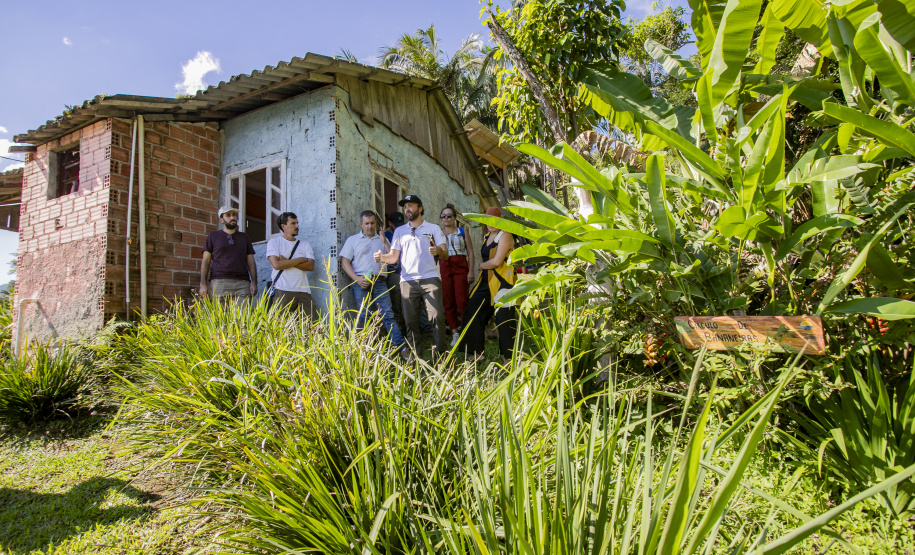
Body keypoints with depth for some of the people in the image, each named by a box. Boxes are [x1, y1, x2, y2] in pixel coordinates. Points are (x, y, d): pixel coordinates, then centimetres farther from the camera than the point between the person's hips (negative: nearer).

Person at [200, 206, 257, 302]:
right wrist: (203, 284, -4)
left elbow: (251, 262, 15)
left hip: (242, 283, 1)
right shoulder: (213, 236, 15)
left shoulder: (244, 237, 20)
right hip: (219, 282, -1)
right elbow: (205, 262, 8)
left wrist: (254, 283, 3)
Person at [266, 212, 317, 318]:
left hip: (303, 291, 3)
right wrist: (300, 260, -1)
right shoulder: (274, 242, 8)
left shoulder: (304, 244, 18)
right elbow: (276, 264, -9)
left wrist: (287, 261, -5)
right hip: (282, 291, -3)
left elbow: (311, 266, 3)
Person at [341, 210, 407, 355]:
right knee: (364, 316, 1)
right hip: (361, 282, -1)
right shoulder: (353, 240, 12)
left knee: (388, 314, -6)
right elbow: (345, 262, 3)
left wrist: (385, 242, -2)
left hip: (379, 282, 1)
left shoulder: (381, 239, 18)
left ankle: (402, 347, -9)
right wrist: (357, 279, -10)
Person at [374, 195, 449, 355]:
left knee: (437, 316, -10)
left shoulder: (433, 228, 10)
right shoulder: (399, 231, 18)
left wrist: (438, 250, -20)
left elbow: (445, 254, 3)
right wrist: (381, 257, -10)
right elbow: (394, 257, 11)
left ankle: (442, 352, 0)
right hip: (408, 281, 3)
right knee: (411, 320, 5)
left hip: (430, 279, -3)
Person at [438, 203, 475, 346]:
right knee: (448, 302, 0)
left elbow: (470, 253, 7)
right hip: (444, 268, 2)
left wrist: (471, 271, -4)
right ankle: (455, 334, 8)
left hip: (460, 267, -2)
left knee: (461, 301, -9)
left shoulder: (462, 232, 11)